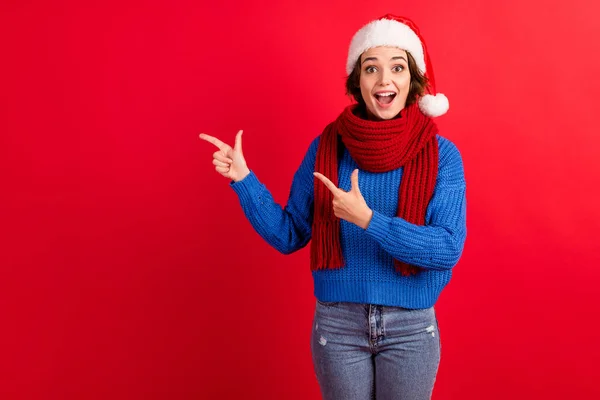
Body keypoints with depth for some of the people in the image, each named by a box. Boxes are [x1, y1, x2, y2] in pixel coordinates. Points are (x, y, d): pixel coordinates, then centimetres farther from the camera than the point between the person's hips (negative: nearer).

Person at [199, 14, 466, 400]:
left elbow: (448, 247, -16)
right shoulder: (327, 147, -4)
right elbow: (289, 235, 0)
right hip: (337, 325, 1)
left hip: (411, 328, 0)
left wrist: (367, 219, -25)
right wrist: (243, 178, -11)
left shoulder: (441, 154, -8)